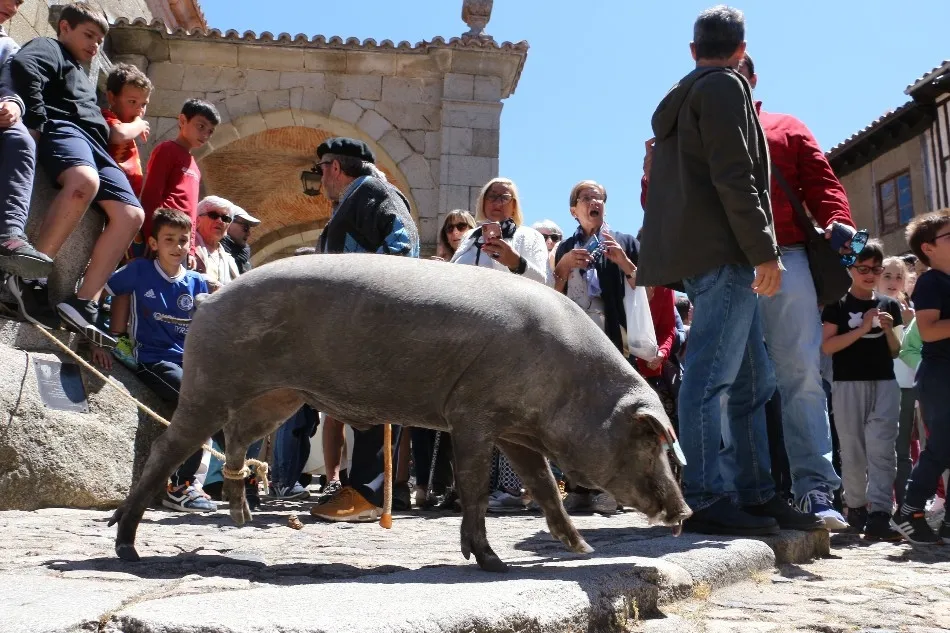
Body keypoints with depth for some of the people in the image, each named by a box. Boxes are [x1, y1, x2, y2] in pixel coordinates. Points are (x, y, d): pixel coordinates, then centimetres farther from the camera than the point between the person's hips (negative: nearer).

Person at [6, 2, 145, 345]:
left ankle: (83, 303, -22)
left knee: (131, 214, -15)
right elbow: (23, 65, -7)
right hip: (63, 127, -8)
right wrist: (36, 120, -16)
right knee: (84, 182, -40)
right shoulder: (48, 48, 16)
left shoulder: (84, 78, 42)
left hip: (94, 145, 8)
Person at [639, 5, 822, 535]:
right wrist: (765, 249, -14)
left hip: (700, 252, 9)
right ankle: (706, 501, -9)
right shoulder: (725, 86, -2)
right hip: (723, 252, -9)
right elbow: (734, 176, -14)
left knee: (753, 380, 10)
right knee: (712, 375, -11)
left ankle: (758, 495, 13)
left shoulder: (677, 100, 25)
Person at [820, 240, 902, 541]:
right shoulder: (838, 305, 2)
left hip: (885, 383, 3)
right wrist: (862, 329, -15)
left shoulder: (889, 305, 12)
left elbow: (895, 352, 15)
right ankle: (855, 508, 21)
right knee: (853, 451, 5)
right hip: (849, 383, -2)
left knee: (882, 449, -8)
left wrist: (889, 330, -5)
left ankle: (879, 515, -13)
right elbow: (827, 346, -7)